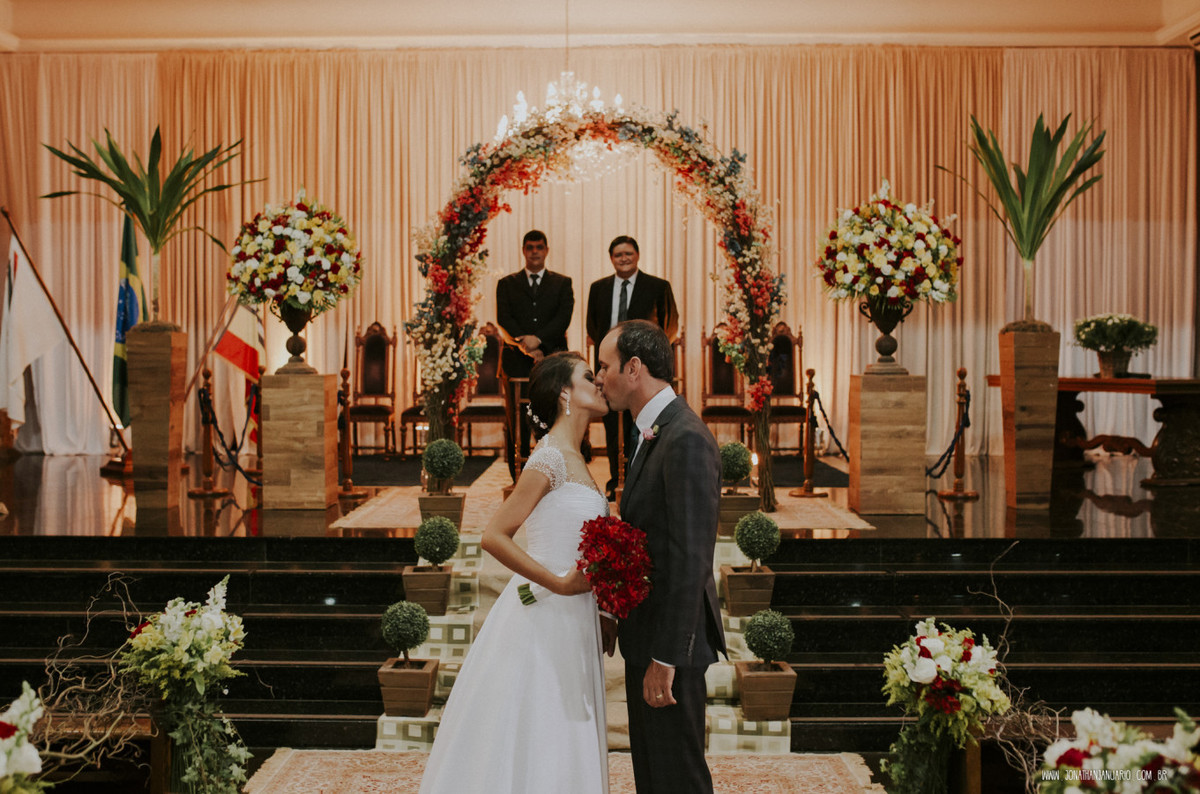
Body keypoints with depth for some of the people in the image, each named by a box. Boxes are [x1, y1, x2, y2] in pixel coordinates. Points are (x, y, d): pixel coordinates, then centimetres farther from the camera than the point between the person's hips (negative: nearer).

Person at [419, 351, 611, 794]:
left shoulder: (574, 461, 13)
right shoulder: (550, 459, -14)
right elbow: (494, 536, -19)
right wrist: (560, 583, -19)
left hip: (571, 621, 9)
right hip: (545, 619, -9)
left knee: (561, 749, 12)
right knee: (530, 745, -1)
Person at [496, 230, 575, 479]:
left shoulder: (562, 283, 13)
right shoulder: (507, 284, 14)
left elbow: (564, 318, -1)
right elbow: (504, 319, 1)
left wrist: (538, 339, -16)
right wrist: (526, 346, -13)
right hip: (517, 362, 1)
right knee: (517, 423, -1)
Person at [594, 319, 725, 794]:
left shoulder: (686, 439, -20)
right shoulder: (653, 433, 12)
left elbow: (689, 559, -24)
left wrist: (666, 658, -24)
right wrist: (618, 613, 18)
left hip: (671, 639, -10)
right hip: (645, 632, 10)